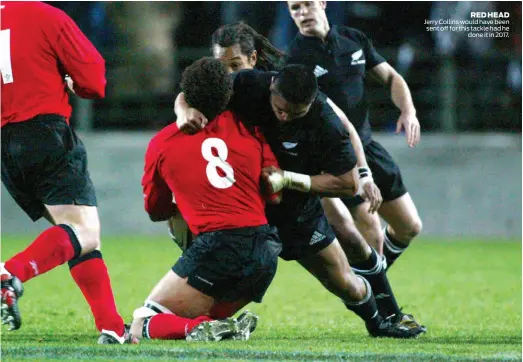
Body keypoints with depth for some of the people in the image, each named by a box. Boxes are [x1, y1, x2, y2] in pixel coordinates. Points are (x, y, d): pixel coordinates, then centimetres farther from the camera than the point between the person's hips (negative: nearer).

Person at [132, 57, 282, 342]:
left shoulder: (162, 143, 8)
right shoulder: (249, 127, 11)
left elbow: (155, 211, 23)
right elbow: (275, 195, 12)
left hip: (216, 247, -4)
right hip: (265, 251, 5)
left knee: (141, 325, 5)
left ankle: (200, 329, -24)